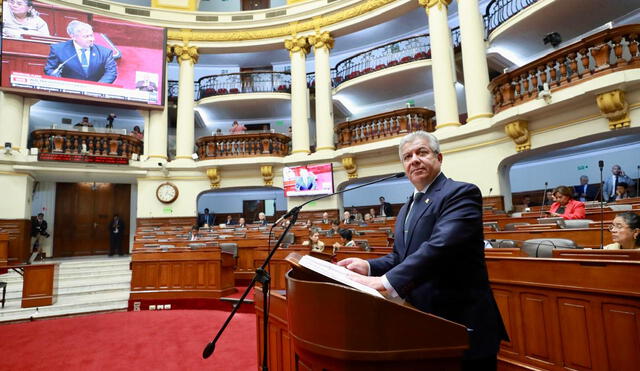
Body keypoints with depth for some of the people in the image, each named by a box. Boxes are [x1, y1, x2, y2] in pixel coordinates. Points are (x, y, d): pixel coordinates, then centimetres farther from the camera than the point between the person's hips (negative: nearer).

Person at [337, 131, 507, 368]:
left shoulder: (461, 193, -14)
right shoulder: (407, 208, 14)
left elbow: (440, 246, -28)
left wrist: (387, 281, -33)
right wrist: (369, 266, -4)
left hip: (461, 323, -7)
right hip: (422, 318, 8)